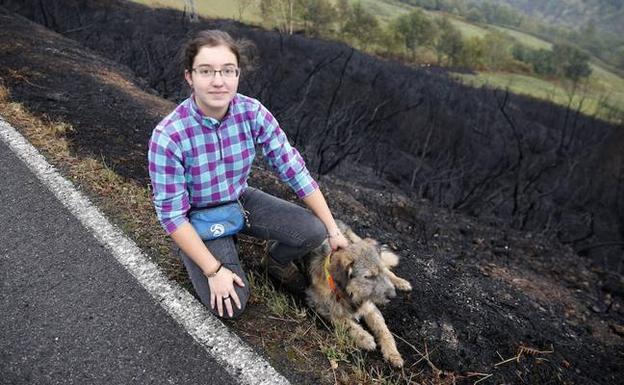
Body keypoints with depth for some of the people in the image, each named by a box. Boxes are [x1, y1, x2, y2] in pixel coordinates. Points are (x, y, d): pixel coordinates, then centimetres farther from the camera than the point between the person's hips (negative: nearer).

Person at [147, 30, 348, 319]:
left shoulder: (253, 113, -19)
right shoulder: (167, 136, -29)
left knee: (313, 231, -15)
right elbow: (171, 213, -21)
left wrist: (333, 230, -10)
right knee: (230, 306, -14)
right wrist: (214, 270, -22)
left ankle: (277, 262, 19)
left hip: (241, 199, 3)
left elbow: (293, 169, -13)